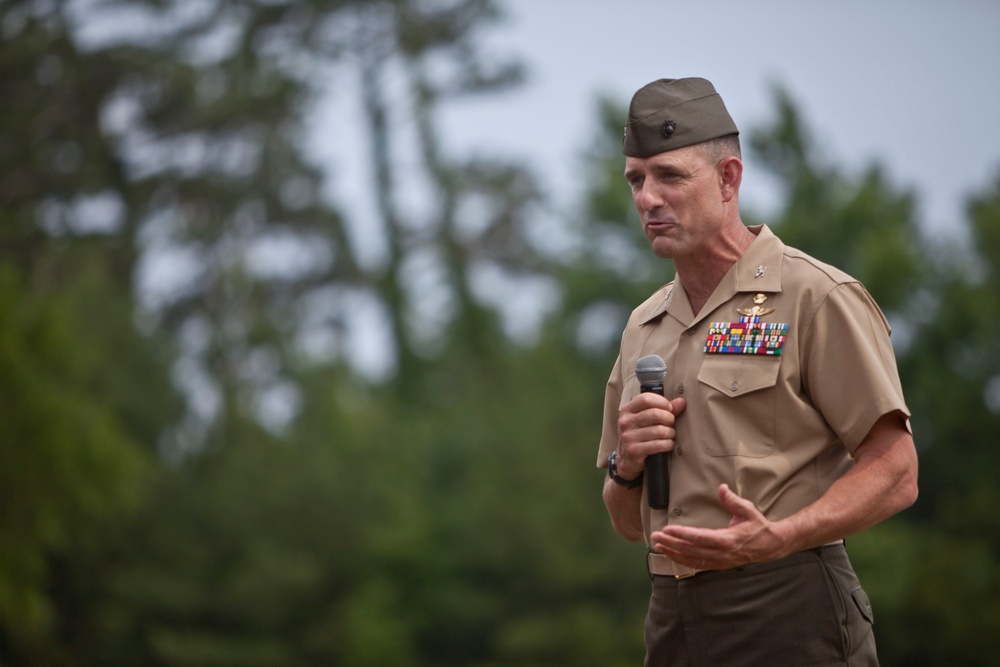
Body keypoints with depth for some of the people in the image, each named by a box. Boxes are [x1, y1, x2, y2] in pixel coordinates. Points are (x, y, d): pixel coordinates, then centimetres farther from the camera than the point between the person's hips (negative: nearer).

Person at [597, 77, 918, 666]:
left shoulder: (817, 299, -4)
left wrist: (776, 538, -24)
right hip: (674, 616, 6)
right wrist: (627, 466, 0)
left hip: (788, 617, -6)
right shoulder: (645, 327, 17)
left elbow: (895, 475, -11)